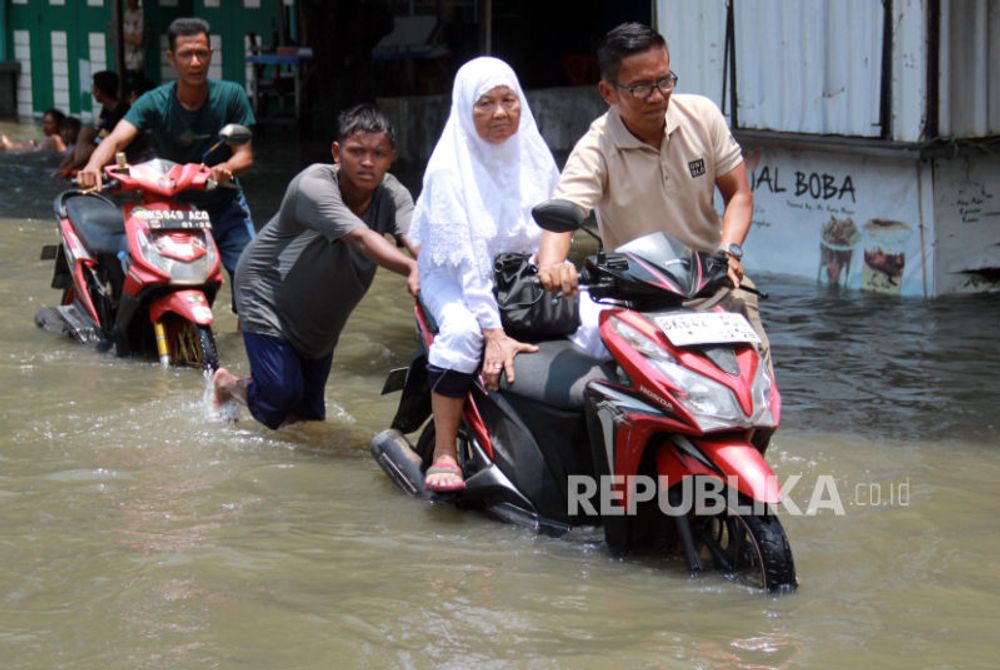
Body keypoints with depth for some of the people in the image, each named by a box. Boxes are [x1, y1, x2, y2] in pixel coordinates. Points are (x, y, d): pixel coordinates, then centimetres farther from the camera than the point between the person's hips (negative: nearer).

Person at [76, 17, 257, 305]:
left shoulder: (231, 95, -7)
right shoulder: (154, 103, -10)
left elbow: (245, 154, -9)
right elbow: (116, 139, -24)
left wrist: (226, 168, -34)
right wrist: (93, 165, -47)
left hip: (226, 208, 0)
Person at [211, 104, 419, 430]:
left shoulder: (392, 194, -15)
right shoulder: (314, 186, -31)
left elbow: (414, 237, -34)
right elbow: (361, 238, -46)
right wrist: (412, 268, -63)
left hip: (320, 316, 6)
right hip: (268, 296, -6)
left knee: (308, 414, 10)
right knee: (282, 394, -18)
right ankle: (228, 383, 17)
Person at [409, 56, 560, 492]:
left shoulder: (535, 157, 2)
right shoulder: (450, 167, -16)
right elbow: (466, 255, -24)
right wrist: (495, 334, -32)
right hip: (453, 275, -5)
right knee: (462, 330, -37)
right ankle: (443, 455, -30)